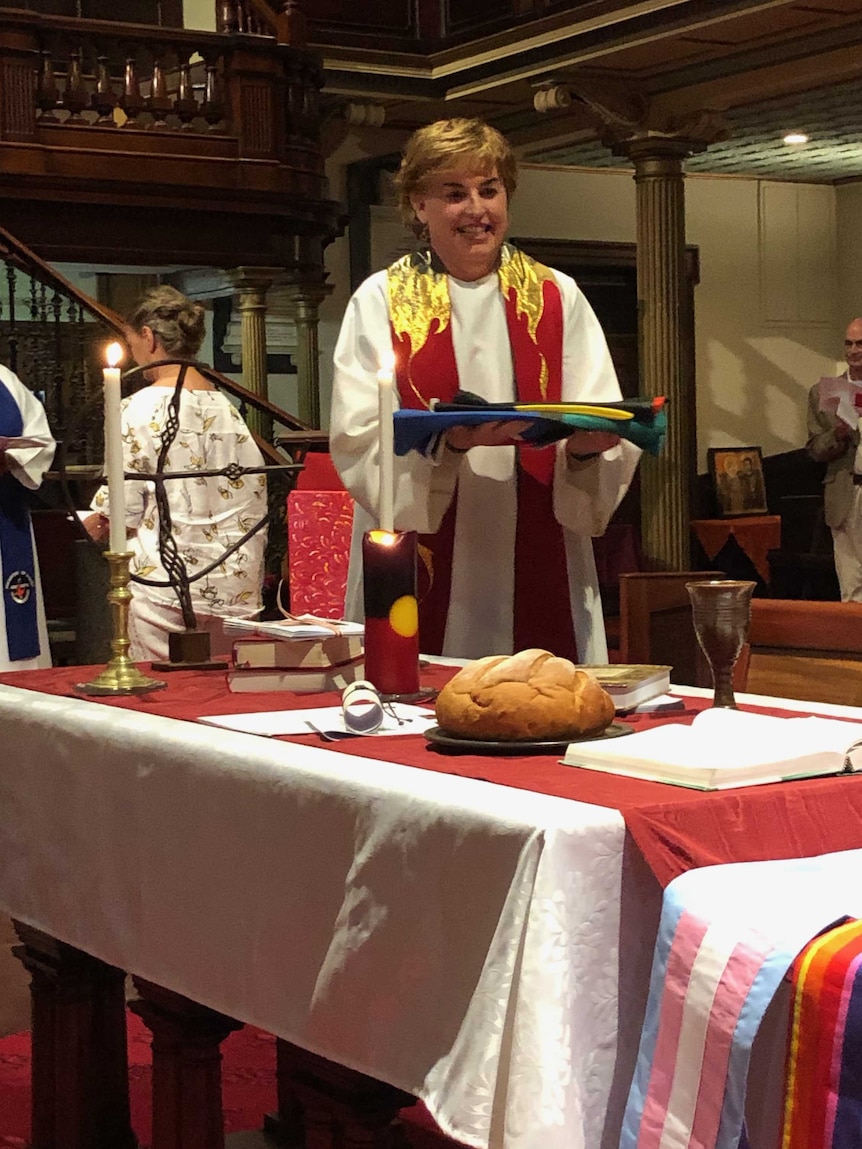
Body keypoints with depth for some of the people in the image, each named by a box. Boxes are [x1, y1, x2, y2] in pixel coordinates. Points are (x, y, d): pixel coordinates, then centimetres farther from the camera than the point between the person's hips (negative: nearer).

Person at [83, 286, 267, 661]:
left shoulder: (142, 408, -8)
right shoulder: (225, 406, 8)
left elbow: (121, 510, -7)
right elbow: (255, 489, 10)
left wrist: (93, 524, 14)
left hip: (163, 582, -5)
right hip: (231, 584, 6)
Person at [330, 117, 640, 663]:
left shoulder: (559, 297, 12)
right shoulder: (380, 301, 6)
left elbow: (607, 428, 5)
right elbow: (360, 442, -6)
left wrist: (587, 447, -18)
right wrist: (450, 441, -24)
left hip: (538, 575, 2)